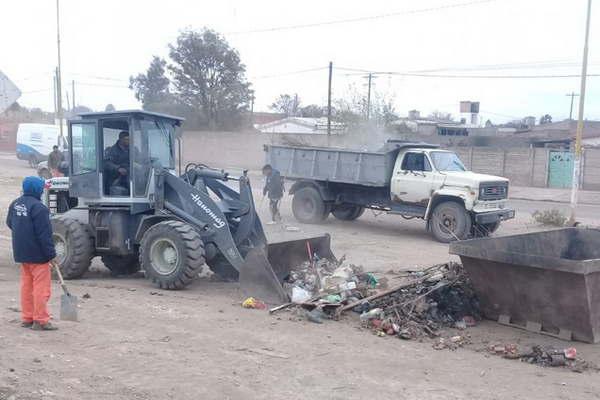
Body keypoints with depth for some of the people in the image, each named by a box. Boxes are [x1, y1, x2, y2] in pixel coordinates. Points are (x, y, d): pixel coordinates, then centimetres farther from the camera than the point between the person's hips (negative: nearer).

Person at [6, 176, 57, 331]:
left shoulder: (15, 204, 6)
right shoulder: (38, 208, -21)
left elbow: (10, 223, 21)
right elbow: (44, 234, -21)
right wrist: (51, 254, -15)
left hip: (21, 253, 9)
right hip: (37, 254, -8)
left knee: (26, 285, 16)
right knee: (41, 287, -1)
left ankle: (26, 318, 23)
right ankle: (40, 321, 1)